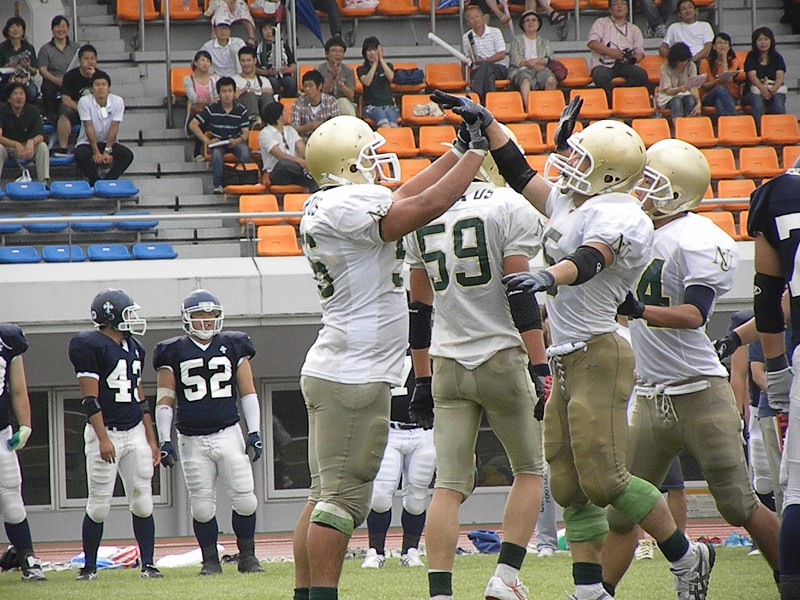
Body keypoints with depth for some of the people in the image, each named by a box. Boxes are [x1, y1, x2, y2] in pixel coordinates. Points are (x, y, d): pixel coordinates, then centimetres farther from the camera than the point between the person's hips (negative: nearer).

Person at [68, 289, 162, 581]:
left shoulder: (134, 348, 14)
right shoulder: (89, 345, -9)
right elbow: (90, 398, -13)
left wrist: (151, 440, 16)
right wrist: (103, 438, -19)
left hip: (135, 431, 6)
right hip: (105, 433, -6)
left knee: (142, 503, 2)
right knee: (99, 506, -2)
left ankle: (148, 565, 6)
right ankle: (89, 566, 8)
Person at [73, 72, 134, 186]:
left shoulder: (117, 101, -9)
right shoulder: (84, 102, -13)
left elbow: (114, 128, -12)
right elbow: (89, 128, -16)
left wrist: (107, 151, -19)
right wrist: (96, 152, -21)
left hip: (108, 142, 2)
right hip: (87, 142, -2)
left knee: (128, 155, -25)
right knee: (80, 156, -34)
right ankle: (95, 181, -11)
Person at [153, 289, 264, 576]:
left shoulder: (233, 347, 8)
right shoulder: (173, 353, 4)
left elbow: (248, 393, 11)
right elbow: (165, 401, 6)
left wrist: (254, 432, 4)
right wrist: (165, 440, -1)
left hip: (229, 434, 1)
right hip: (192, 441, -1)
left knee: (245, 498, -4)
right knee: (202, 506, -1)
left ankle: (247, 556, 9)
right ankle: (210, 560, 11)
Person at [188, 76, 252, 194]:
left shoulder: (241, 110, -2)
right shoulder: (212, 109, -5)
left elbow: (246, 133, -3)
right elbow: (192, 124, -6)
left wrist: (237, 141, -27)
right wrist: (207, 141, -15)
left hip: (236, 141, 1)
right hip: (217, 142, -1)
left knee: (245, 151, -33)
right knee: (216, 153, -35)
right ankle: (218, 185, -28)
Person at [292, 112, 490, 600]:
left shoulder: (326, 207, 14)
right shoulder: (348, 206, -16)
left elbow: (403, 198, 23)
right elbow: (428, 205, -21)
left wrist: (459, 152, 24)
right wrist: (476, 151, -9)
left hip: (332, 372, 10)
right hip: (354, 375, -10)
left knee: (327, 495, 11)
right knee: (343, 496, -9)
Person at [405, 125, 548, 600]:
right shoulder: (511, 209, -7)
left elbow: (420, 306, 14)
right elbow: (521, 297, -13)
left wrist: (423, 378, 20)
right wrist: (541, 368, -13)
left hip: (447, 366, 4)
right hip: (501, 360, -4)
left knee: (449, 485, 3)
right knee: (529, 469, 13)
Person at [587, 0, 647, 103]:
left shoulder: (634, 29, 26)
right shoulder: (601, 23, 18)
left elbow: (640, 51, 17)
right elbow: (592, 43, 2)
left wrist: (633, 59, -7)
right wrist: (610, 52, -11)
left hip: (625, 64, 3)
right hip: (604, 64, -3)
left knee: (641, 74, -30)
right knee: (600, 77, -38)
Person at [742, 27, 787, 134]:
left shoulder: (777, 58, 14)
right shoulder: (751, 58, 11)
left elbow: (780, 77, -2)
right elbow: (752, 76, -6)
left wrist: (773, 89, -26)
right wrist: (763, 89, -28)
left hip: (776, 89, 1)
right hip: (756, 89, -1)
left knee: (778, 99, -34)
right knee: (757, 99, -36)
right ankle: (760, 130, -43)